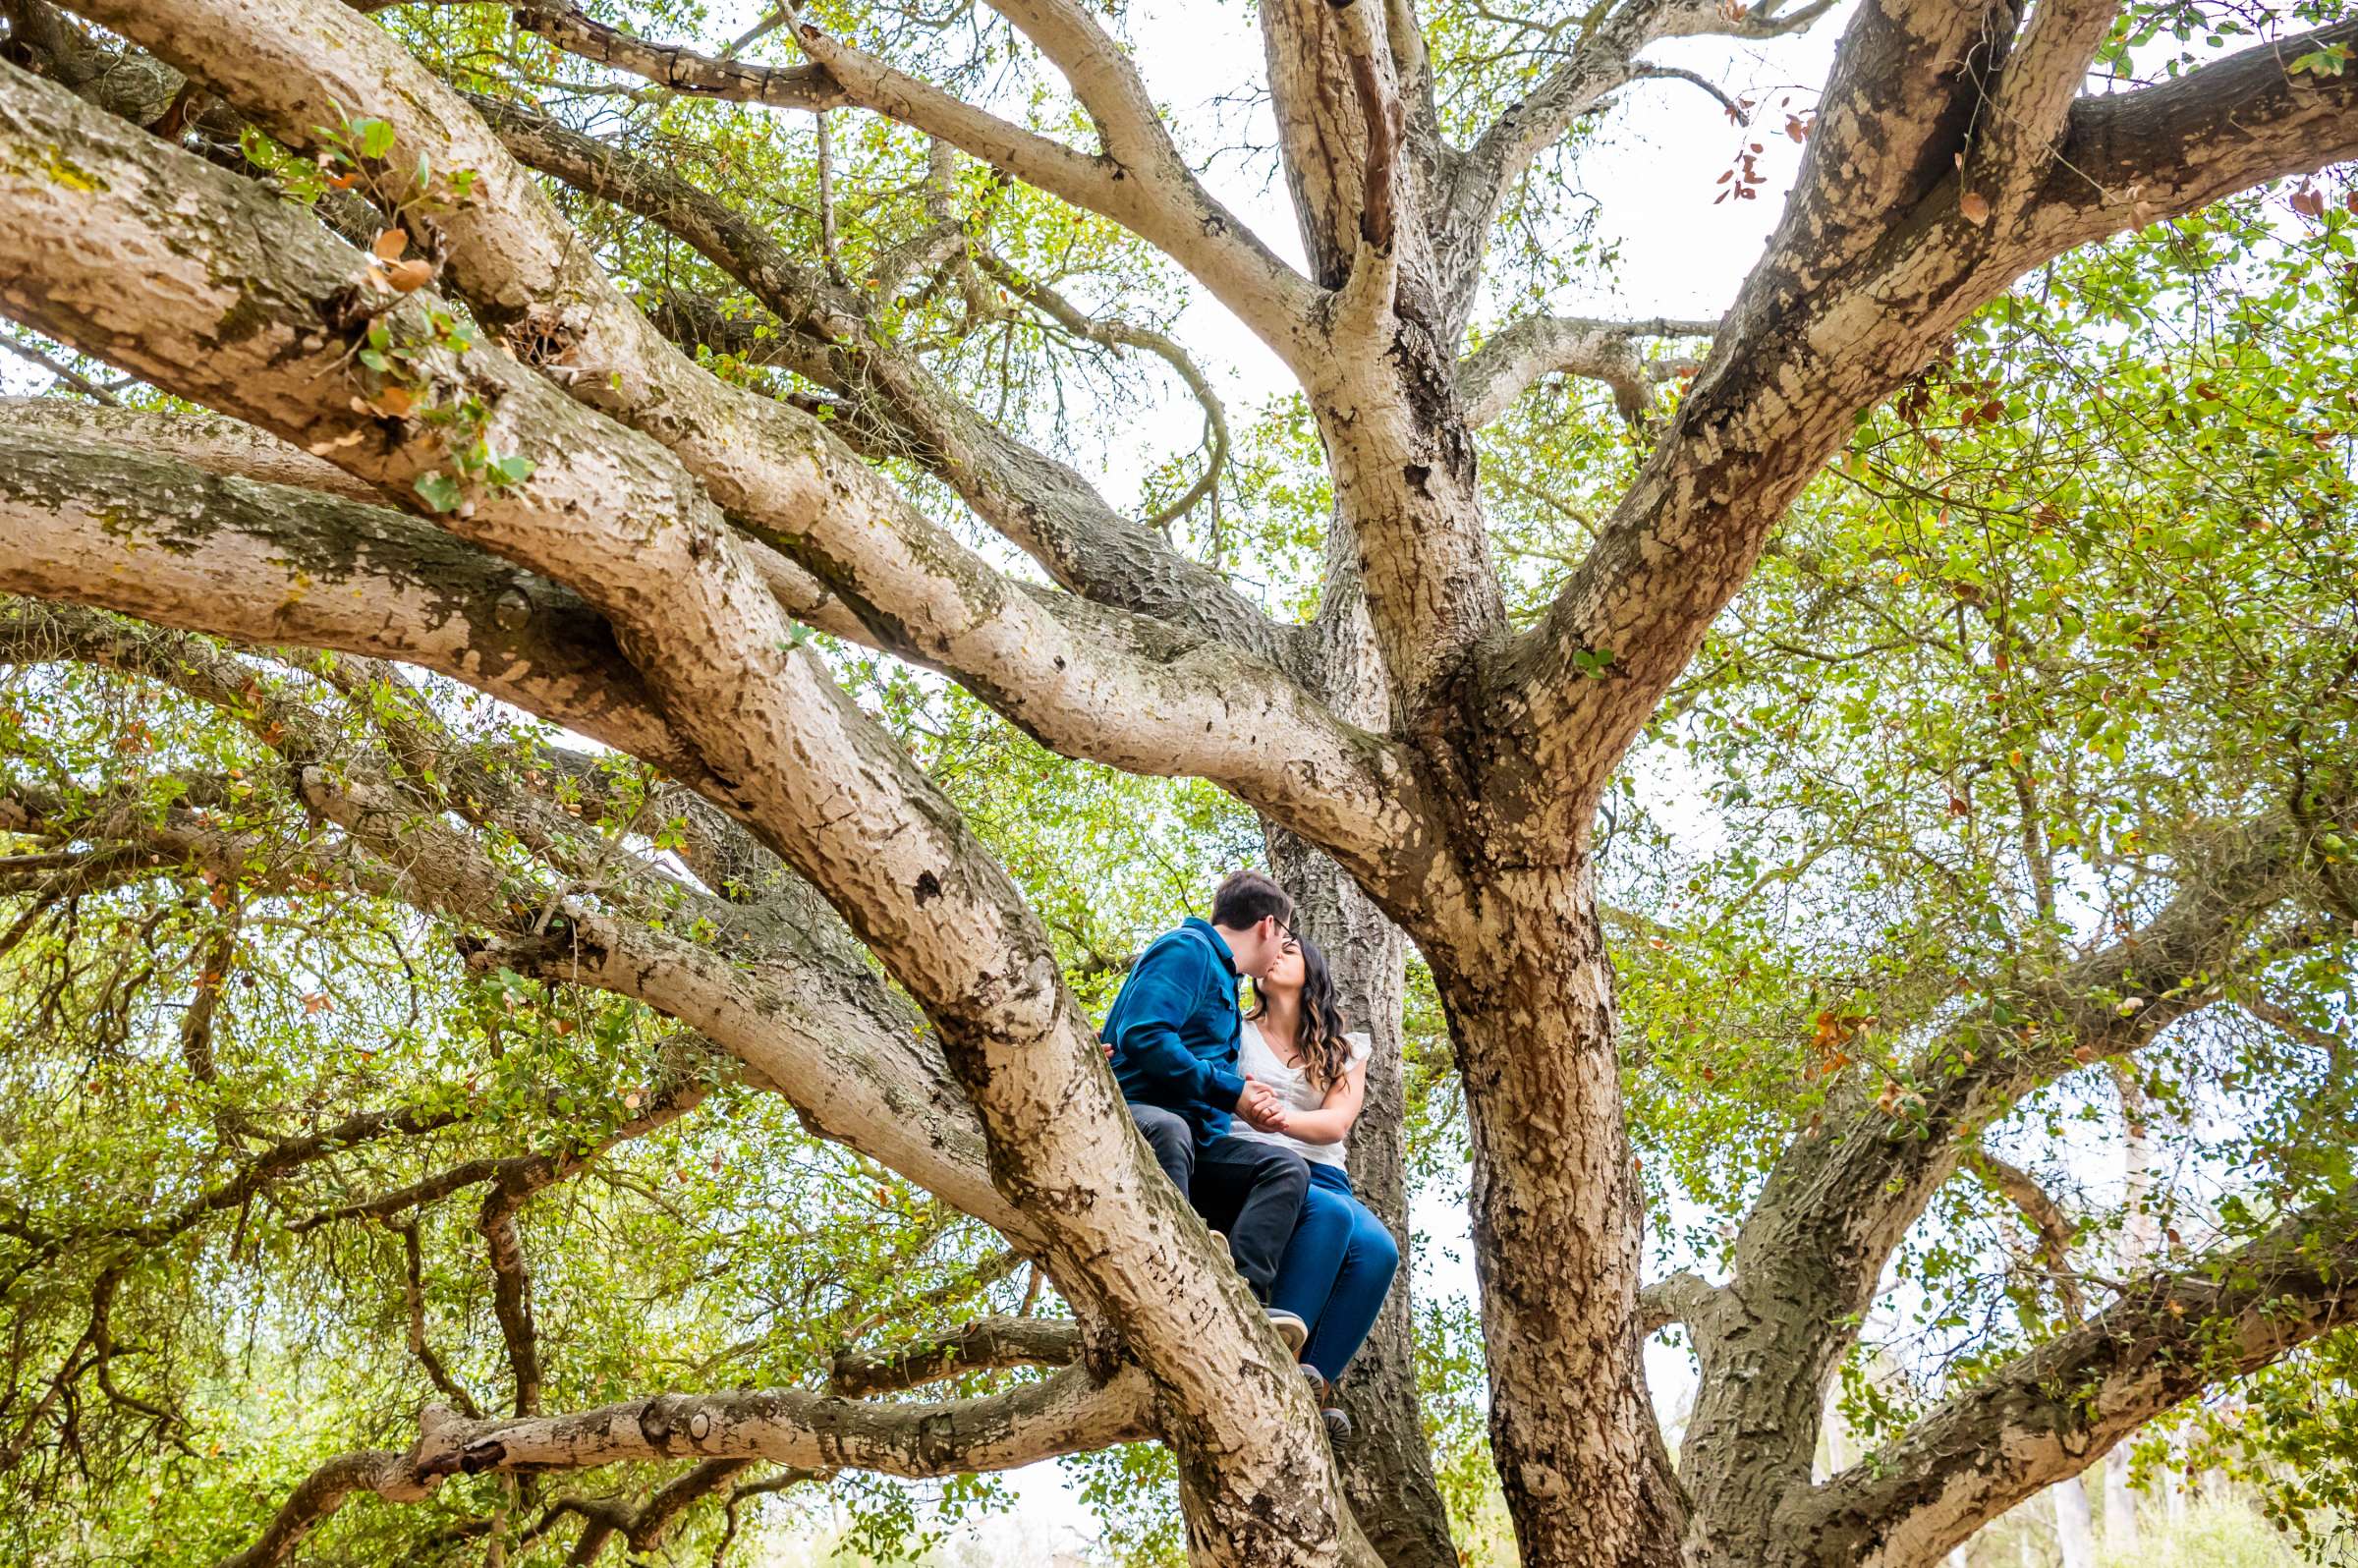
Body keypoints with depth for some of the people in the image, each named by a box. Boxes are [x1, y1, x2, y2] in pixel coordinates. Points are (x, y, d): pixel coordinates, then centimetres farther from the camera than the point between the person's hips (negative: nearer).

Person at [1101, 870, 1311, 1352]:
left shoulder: (1222, 978, 30)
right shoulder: (1186, 951, -1)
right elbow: (1141, 1035, -16)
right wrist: (1231, 1091, -13)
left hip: (1195, 1139, 9)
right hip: (1134, 1114, -8)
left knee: (1285, 1166, -16)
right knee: (1167, 1129, -42)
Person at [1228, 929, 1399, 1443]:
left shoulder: (1346, 1051, 18)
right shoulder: (1238, 1033, 15)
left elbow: (1336, 1124, 0)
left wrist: (1284, 1119, -22)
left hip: (1321, 1177, 3)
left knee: (1378, 1249, -29)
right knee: (1329, 1213, -35)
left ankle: (1315, 1386, -32)